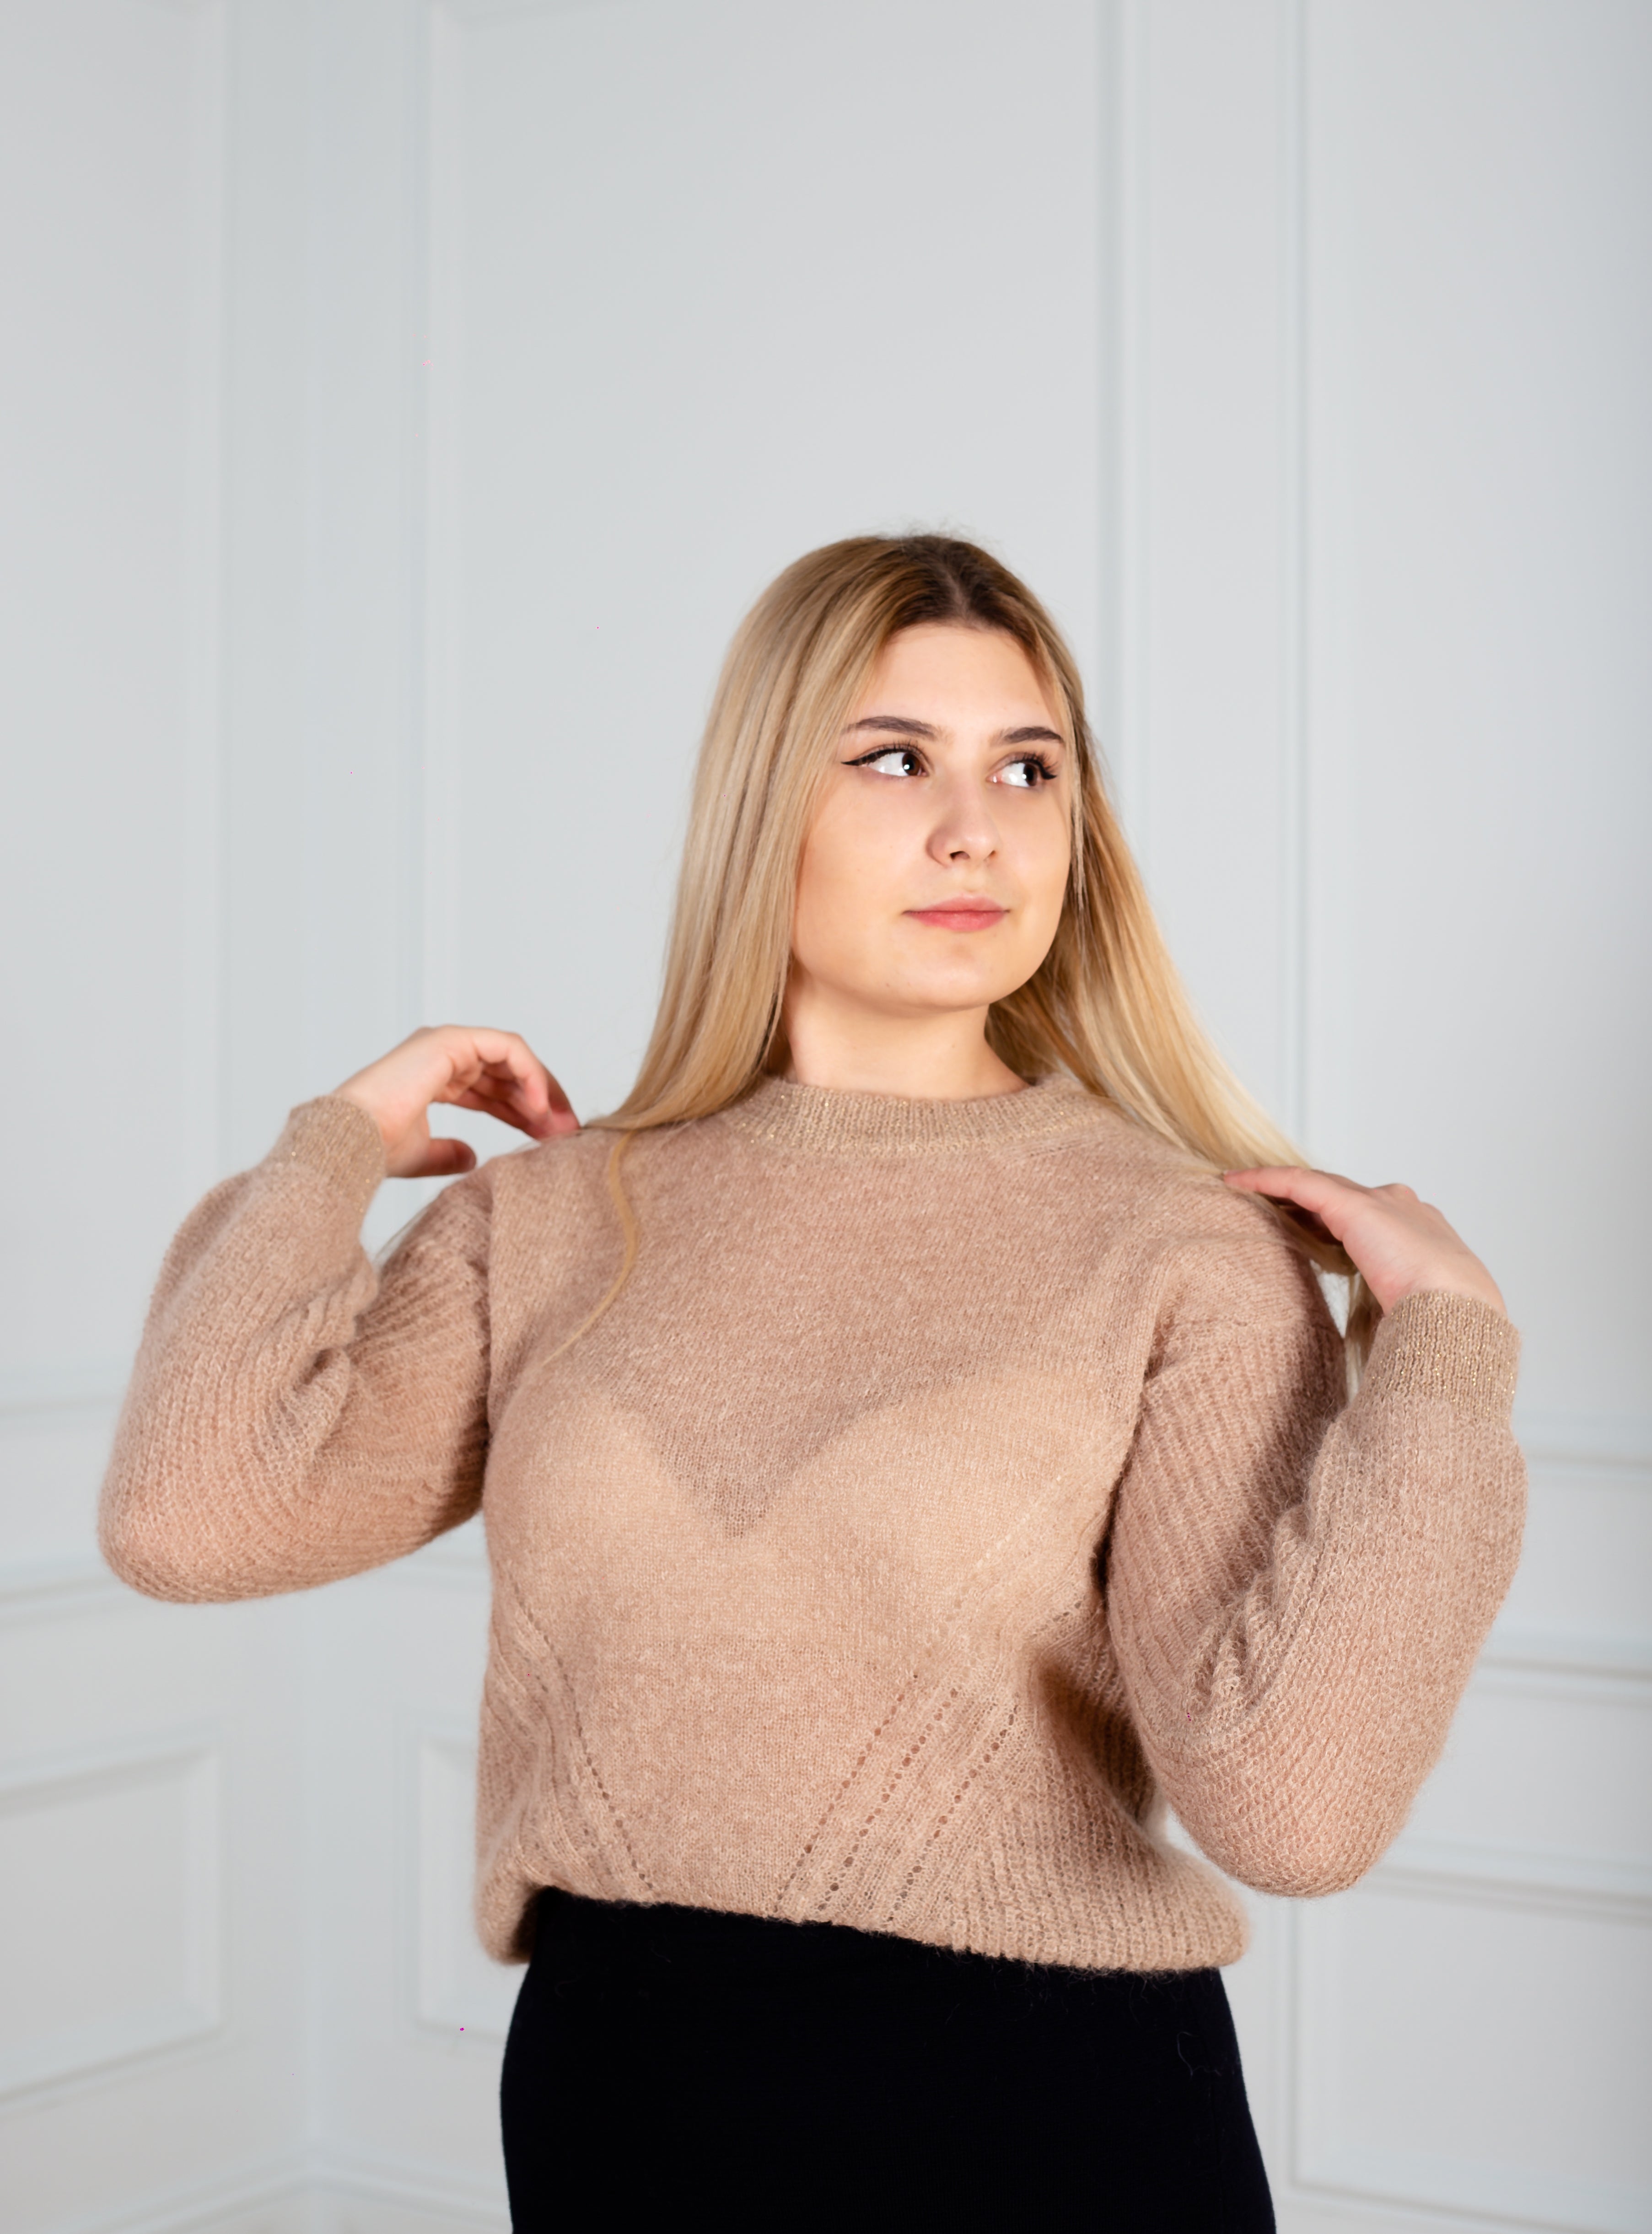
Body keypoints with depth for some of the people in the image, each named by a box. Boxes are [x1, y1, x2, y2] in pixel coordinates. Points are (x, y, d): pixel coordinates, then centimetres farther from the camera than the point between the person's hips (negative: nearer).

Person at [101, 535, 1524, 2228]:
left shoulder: (1189, 1247, -9)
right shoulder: (565, 1216, 2)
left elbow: (1291, 1798, -19)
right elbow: (187, 1516, -10)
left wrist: (1442, 1338, -17)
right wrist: (340, 1137, -1)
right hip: (614, 2090, 3)